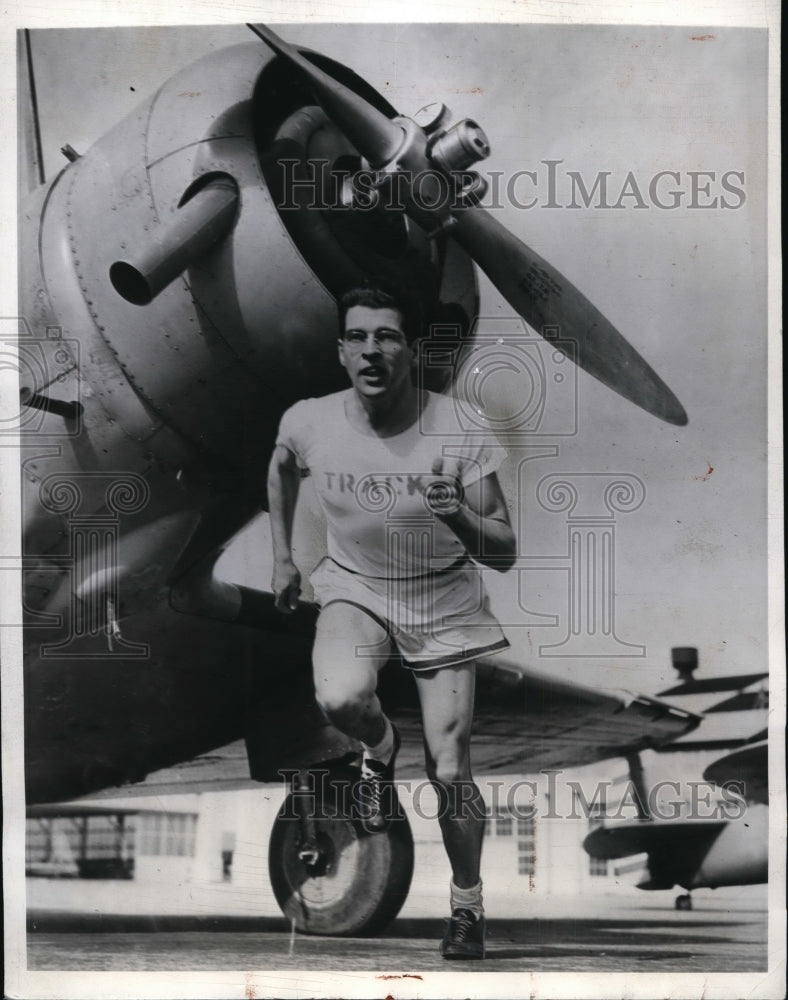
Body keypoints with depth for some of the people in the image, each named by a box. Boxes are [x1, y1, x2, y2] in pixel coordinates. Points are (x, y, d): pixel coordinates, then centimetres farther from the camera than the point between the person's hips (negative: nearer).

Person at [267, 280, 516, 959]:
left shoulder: (459, 434, -23)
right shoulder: (308, 423, -16)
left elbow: (505, 555, -20)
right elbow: (282, 471, 10)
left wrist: (459, 517, -40)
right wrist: (283, 558, 14)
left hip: (444, 602, -1)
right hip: (354, 586, 1)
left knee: (449, 772, -1)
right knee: (341, 699, -32)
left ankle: (468, 905, 27)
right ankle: (381, 746, 7)